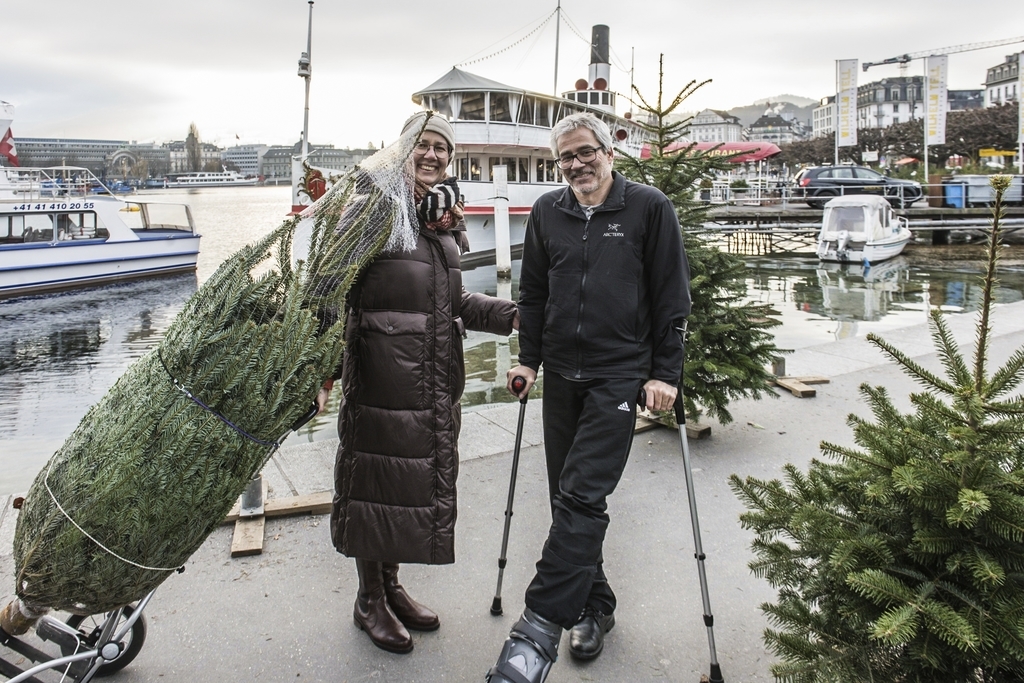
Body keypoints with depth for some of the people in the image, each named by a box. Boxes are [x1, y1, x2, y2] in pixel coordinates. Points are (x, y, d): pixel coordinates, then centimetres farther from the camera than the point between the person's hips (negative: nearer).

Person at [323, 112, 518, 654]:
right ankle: (369, 600, 22)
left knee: (421, 476, 15)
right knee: (377, 473, 3)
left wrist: (510, 314, 8)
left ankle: (391, 585, 33)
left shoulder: (446, 220, 14)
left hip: (437, 377, 7)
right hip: (382, 372, -7)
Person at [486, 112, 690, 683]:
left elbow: (672, 297, -2)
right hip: (560, 374, 5)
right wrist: (529, 359, 10)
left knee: (582, 496, -13)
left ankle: (541, 627, -10)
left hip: (620, 374, -5)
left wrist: (666, 373, -7)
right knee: (567, 496, 9)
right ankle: (596, 606, 26)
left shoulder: (650, 208, -1)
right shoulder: (548, 213, 10)